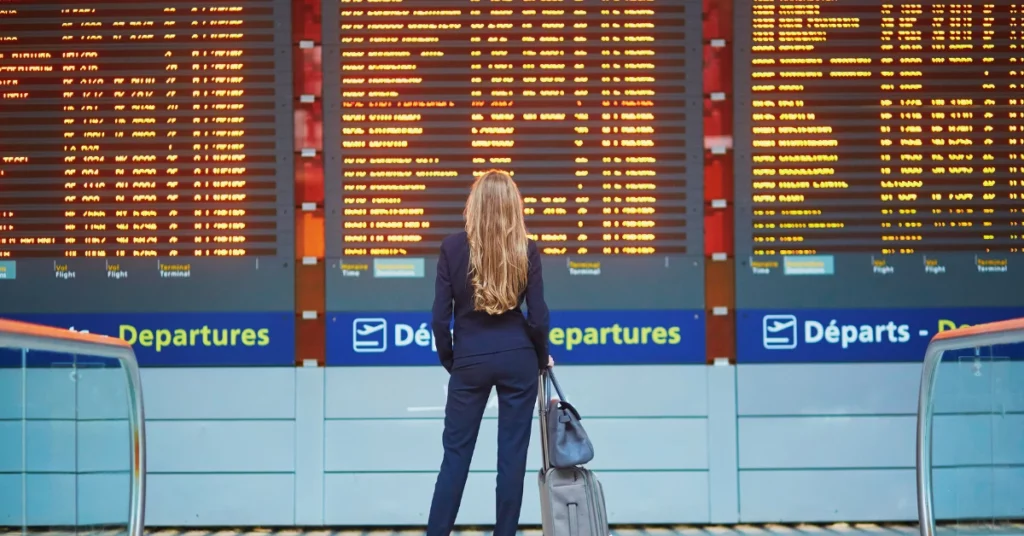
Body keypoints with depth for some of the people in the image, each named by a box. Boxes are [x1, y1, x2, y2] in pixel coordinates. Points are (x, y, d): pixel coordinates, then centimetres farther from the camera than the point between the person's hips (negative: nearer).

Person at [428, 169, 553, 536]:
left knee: (456, 453, 7)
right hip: (517, 359, 1)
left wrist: (449, 361, 11)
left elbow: (440, 318, -5)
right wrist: (542, 358, 15)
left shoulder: (453, 247, -6)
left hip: (471, 361, -1)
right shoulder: (527, 250, -4)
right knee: (512, 454, 7)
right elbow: (538, 317, -3)